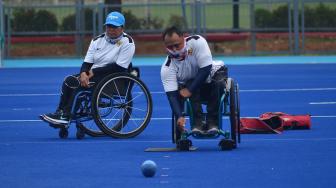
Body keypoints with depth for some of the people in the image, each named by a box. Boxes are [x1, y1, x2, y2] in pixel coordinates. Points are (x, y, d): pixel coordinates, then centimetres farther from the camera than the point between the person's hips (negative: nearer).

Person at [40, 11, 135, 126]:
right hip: (93, 74, 7)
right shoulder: (97, 41, 12)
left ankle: (66, 116, -27)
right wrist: (83, 73, -19)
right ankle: (60, 113, -20)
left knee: (80, 84, -27)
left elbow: (119, 68, -16)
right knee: (69, 81, -16)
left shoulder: (127, 43, -8)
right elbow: (87, 62, 6)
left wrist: (94, 71, -13)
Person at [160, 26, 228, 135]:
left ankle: (212, 122, -26)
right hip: (191, 82, 1)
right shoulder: (167, 68, -24)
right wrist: (179, 117, -42)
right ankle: (198, 121, -22)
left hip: (211, 74, -1)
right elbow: (171, 94, -28)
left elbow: (206, 69, -30)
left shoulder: (197, 42, -30)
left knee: (219, 83, -34)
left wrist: (189, 90, -34)